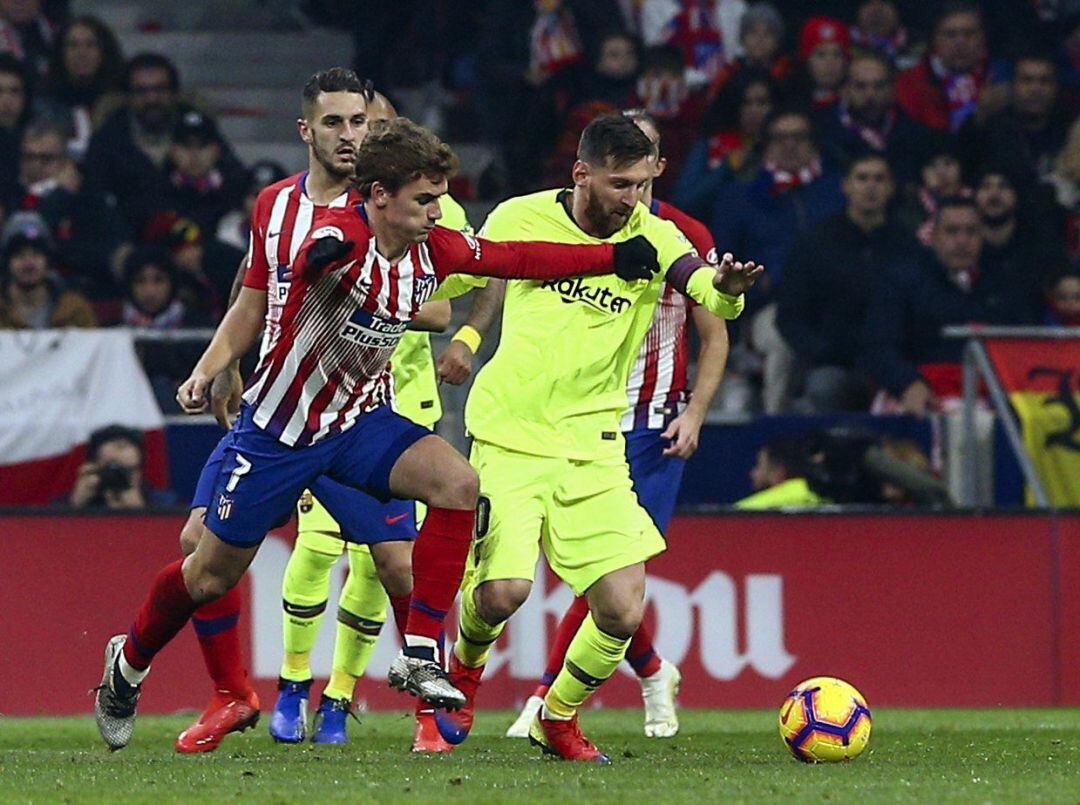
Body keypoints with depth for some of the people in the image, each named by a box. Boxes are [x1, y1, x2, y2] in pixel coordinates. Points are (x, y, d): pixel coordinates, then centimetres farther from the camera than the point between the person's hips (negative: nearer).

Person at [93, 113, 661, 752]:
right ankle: (129, 663, 35)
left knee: (457, 483, -22)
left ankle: (421, 654, -17)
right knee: (211, 576, 6)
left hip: (362, 419, 5)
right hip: (279, 428, -5)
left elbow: (520, 260, 7)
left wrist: (615, 258, 4)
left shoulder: (435, 250, -7)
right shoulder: (340, 237, -27)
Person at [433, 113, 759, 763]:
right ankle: (465, 666, 19)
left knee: (623, 615, -7)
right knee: (504, 590, -17)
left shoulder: (653, 238, -4)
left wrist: (725, 287, -46)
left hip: (594, 447, 2)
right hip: (511, 436, -2)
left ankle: (558, 716, 22)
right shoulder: (521, 219, -3)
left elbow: (708, 291, -24)